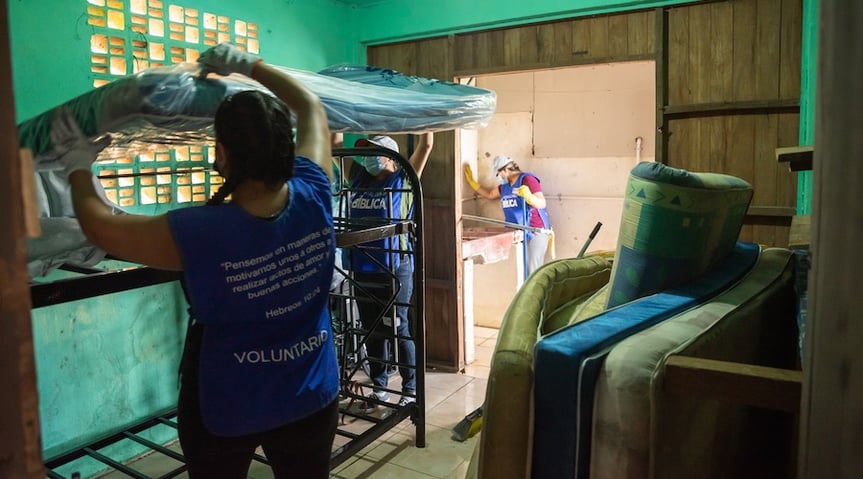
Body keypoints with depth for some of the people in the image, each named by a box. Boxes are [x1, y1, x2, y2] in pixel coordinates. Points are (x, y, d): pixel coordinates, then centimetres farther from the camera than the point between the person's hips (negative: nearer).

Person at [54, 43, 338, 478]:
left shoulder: (201, 234, -27)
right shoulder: (312, 199, -16)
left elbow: (100, 226, -11)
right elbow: (311, 107, 1)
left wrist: (77, 165, 6)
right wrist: (248, 65, 10)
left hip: (227, 410, -3)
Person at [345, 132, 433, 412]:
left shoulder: (402, 180, -3)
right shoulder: (359, 179, 10)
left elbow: (425, 146, -9)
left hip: (395, 269, -5)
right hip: (362, 269, 6)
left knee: (400, 331, 3)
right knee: (372, 332, 15)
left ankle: (411, 392, 17)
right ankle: (379, 389, 29)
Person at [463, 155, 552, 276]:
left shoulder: (527, 179, -12)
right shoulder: (505, 185, 11)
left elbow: (542, 203, -20)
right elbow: (490, 194, 29)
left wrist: (528, 196, -39)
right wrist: (471, 181, 28)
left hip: (536, 233, -7)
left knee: (533, 272, -12)